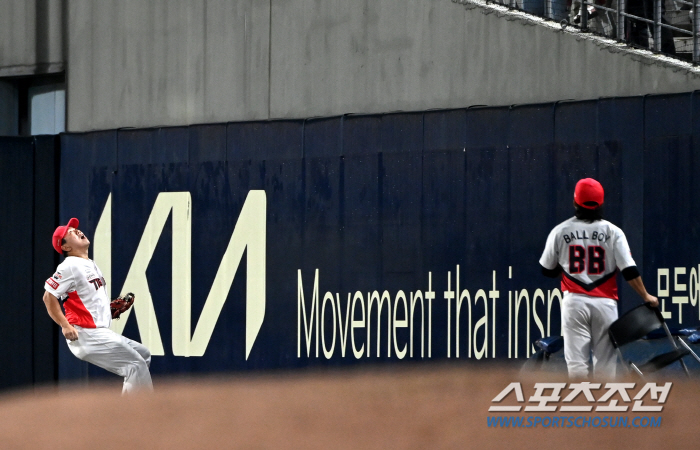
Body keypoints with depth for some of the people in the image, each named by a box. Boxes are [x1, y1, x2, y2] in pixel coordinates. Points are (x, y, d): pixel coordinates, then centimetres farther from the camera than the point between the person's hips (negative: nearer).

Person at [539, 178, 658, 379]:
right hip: (605, 302, 0)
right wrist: (646, 296, 1)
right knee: (605, 362, 7)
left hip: (574, 301, 0)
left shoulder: (560, 231, 0)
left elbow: (548, 270, 8)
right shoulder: (613, 232, -3)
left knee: (576, 362, -1)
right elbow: (629, 270, -8)